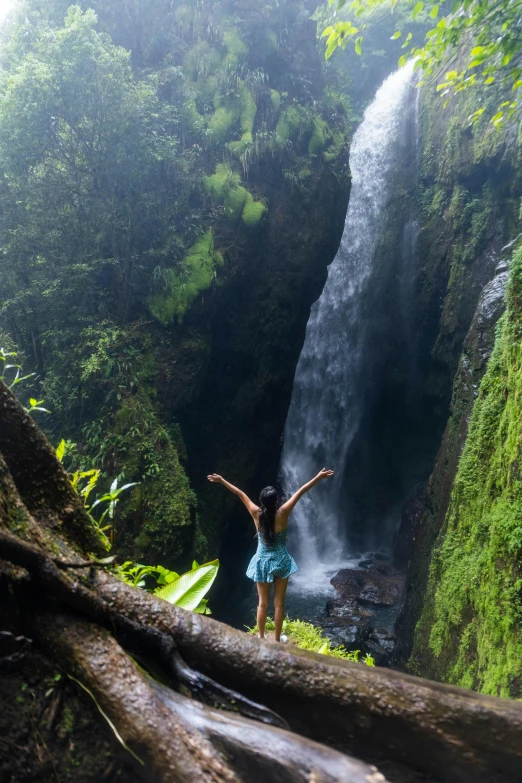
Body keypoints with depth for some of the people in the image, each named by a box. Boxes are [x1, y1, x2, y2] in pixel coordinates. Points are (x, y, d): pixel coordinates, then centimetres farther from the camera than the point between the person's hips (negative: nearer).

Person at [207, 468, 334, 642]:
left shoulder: (256, 514, -14)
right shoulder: (282, 513, -19)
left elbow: (241, 494, -5)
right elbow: (300, 492, -17)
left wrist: (222, 480, 2)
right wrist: (318, 477, -17)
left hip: (262, 561, 2)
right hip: (280, 561, -2)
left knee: (263, 603, 14)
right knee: (278, 603, 11)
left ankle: (261, 638, 26)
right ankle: (277, 639, 23)